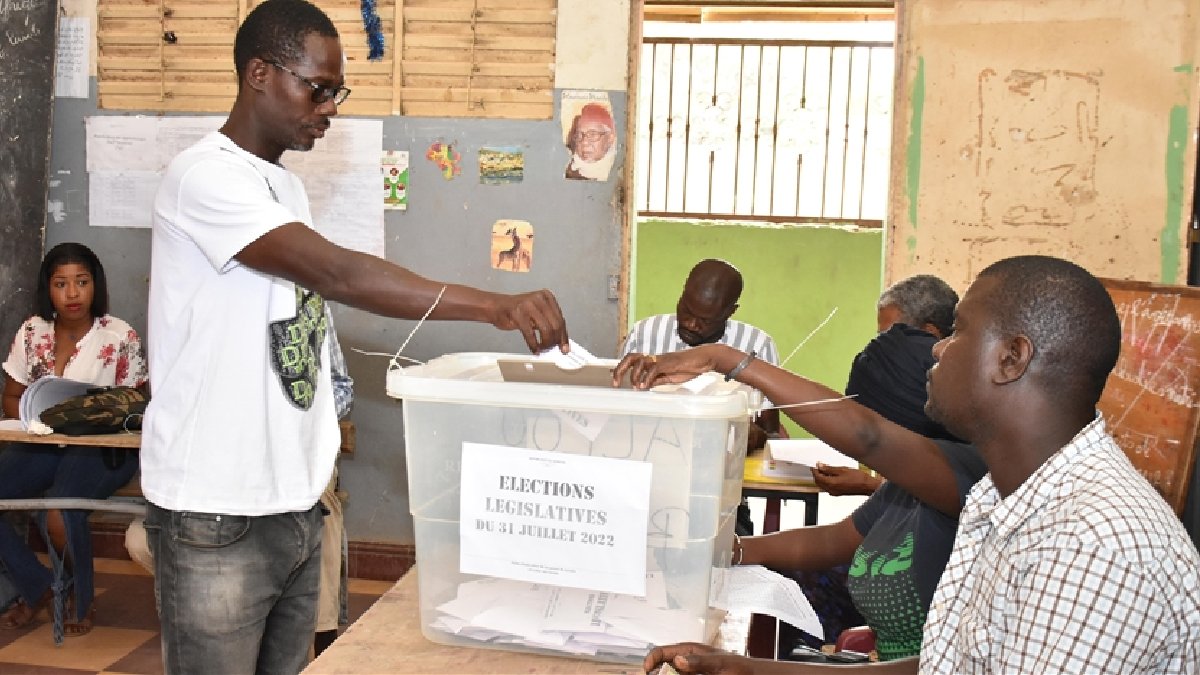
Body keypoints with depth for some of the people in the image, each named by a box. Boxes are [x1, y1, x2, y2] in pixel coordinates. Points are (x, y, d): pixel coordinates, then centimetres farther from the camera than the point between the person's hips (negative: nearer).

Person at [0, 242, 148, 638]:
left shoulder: (120, 337, -7)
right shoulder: (32, 332, 5)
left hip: (102, 447, -5)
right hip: (43, 444, 5)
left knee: (57, 514, -32)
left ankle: (80, 597, -1)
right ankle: (35, 586, 6)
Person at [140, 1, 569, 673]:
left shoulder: (289, 188, 14)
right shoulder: (207, 176, -14)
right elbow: (337, 273, -26)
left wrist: (317, 466, 16)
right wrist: (495, 306, -31)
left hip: (296, 506, 8)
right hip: (217, 519, -8)